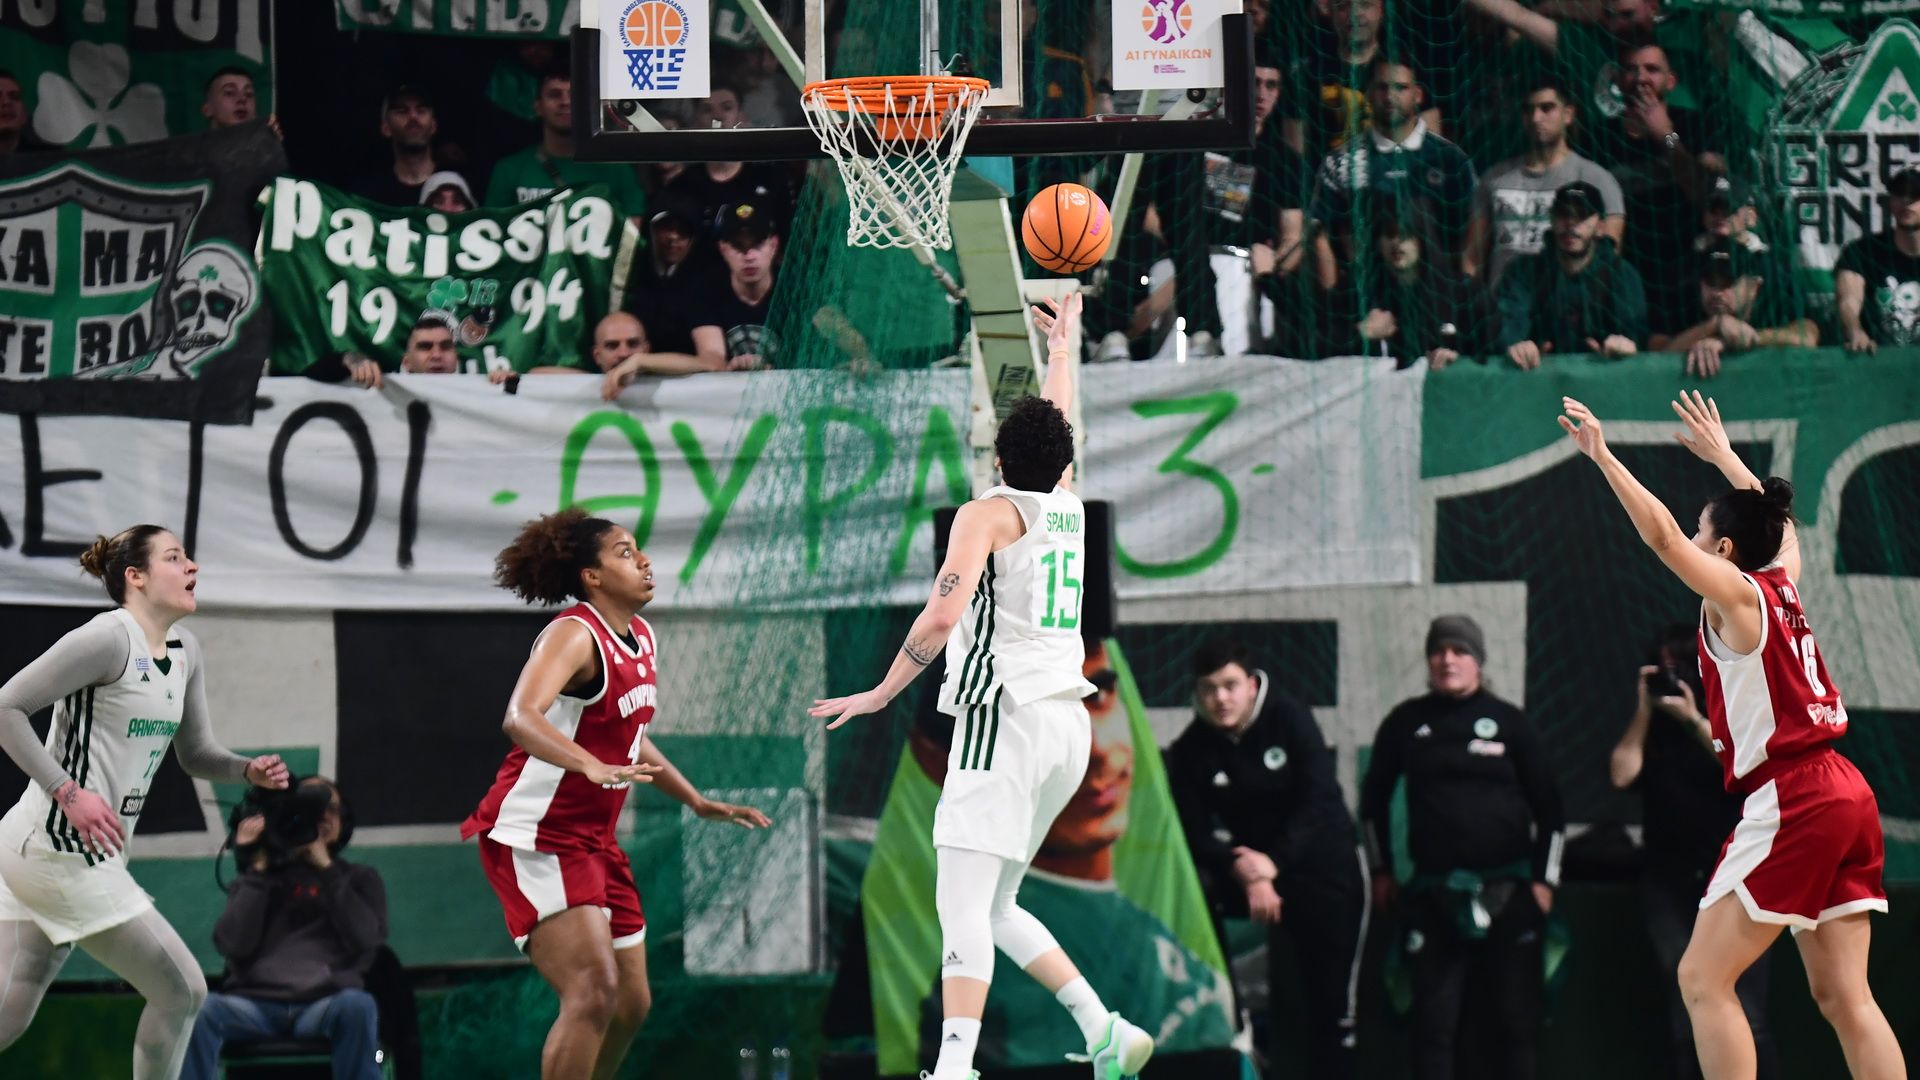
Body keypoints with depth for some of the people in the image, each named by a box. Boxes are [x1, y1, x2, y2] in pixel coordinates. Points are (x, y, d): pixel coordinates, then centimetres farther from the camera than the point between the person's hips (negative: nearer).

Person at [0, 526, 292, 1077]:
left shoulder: (186, 650, 14)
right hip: (63, 851, -9)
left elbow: (195, 754, 23)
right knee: (183, 991, -3)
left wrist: (249, 770, 2)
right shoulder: (108, 638, -14)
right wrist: (69, 793, -20)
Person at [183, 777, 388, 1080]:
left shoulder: (359, 880, 22)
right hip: (256, 1003, 0)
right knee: (198, 1009, -33)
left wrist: (325, 868, 1)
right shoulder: (255, 880, 21)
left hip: (323, 1006, 0)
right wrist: (258, 870, 4)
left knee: (357, 1006, -37)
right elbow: (234, 944, 3)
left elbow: (365, 937, 0)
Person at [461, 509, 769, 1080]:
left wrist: (699, 803, 25)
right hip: (534, 836, -10)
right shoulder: (574, 635, -18)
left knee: (631, 1003, 13)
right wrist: (594, 767, -50)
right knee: (594, 990, -24)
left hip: (592, 841, 10)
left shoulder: (641, 637, 10)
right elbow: (521, 718, -36)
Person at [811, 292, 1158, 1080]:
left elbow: (944, 614, -17)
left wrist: (882, 692, -8)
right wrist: (1061, 344, 53)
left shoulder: (990, 513, -3)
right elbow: (1060, 425, 37)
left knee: (963, 904, -15)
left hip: (1005, 717, -8)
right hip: (1069, 721, 8)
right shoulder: (1069, 509, 16)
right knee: (992, 906, 16)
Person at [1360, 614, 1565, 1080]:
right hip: (1434, 894, 1)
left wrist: (1544, 879, -2)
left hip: (1507, 892, -1)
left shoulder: (1510, 723, 2)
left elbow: (1548, 806, 5)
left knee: (1512, 1016, 2)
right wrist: (1380, 870, 13)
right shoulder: (1406, 723, 5)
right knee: (1434, 1016, -4)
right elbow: (1374, 797, 17)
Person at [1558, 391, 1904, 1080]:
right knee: (1843, 997, 6)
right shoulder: (1783, 584, 15)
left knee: (1703, 979, -4)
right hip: (1848, 796, 8)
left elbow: (1662, 534, -19)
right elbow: (1773, 515, 36)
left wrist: (1602, 457, -17)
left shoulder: (1737, 594, -5)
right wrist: (1724, 457, 48)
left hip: (1790, 802, -8)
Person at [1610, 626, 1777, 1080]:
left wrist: (1695, 720, -15)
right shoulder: (1652, 729, 13)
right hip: (1669, 881, 3)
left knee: (1745, 1018, -12)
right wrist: (1643, 711, -3)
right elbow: (1621, 774, -3)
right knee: (1683, 1019, -1)